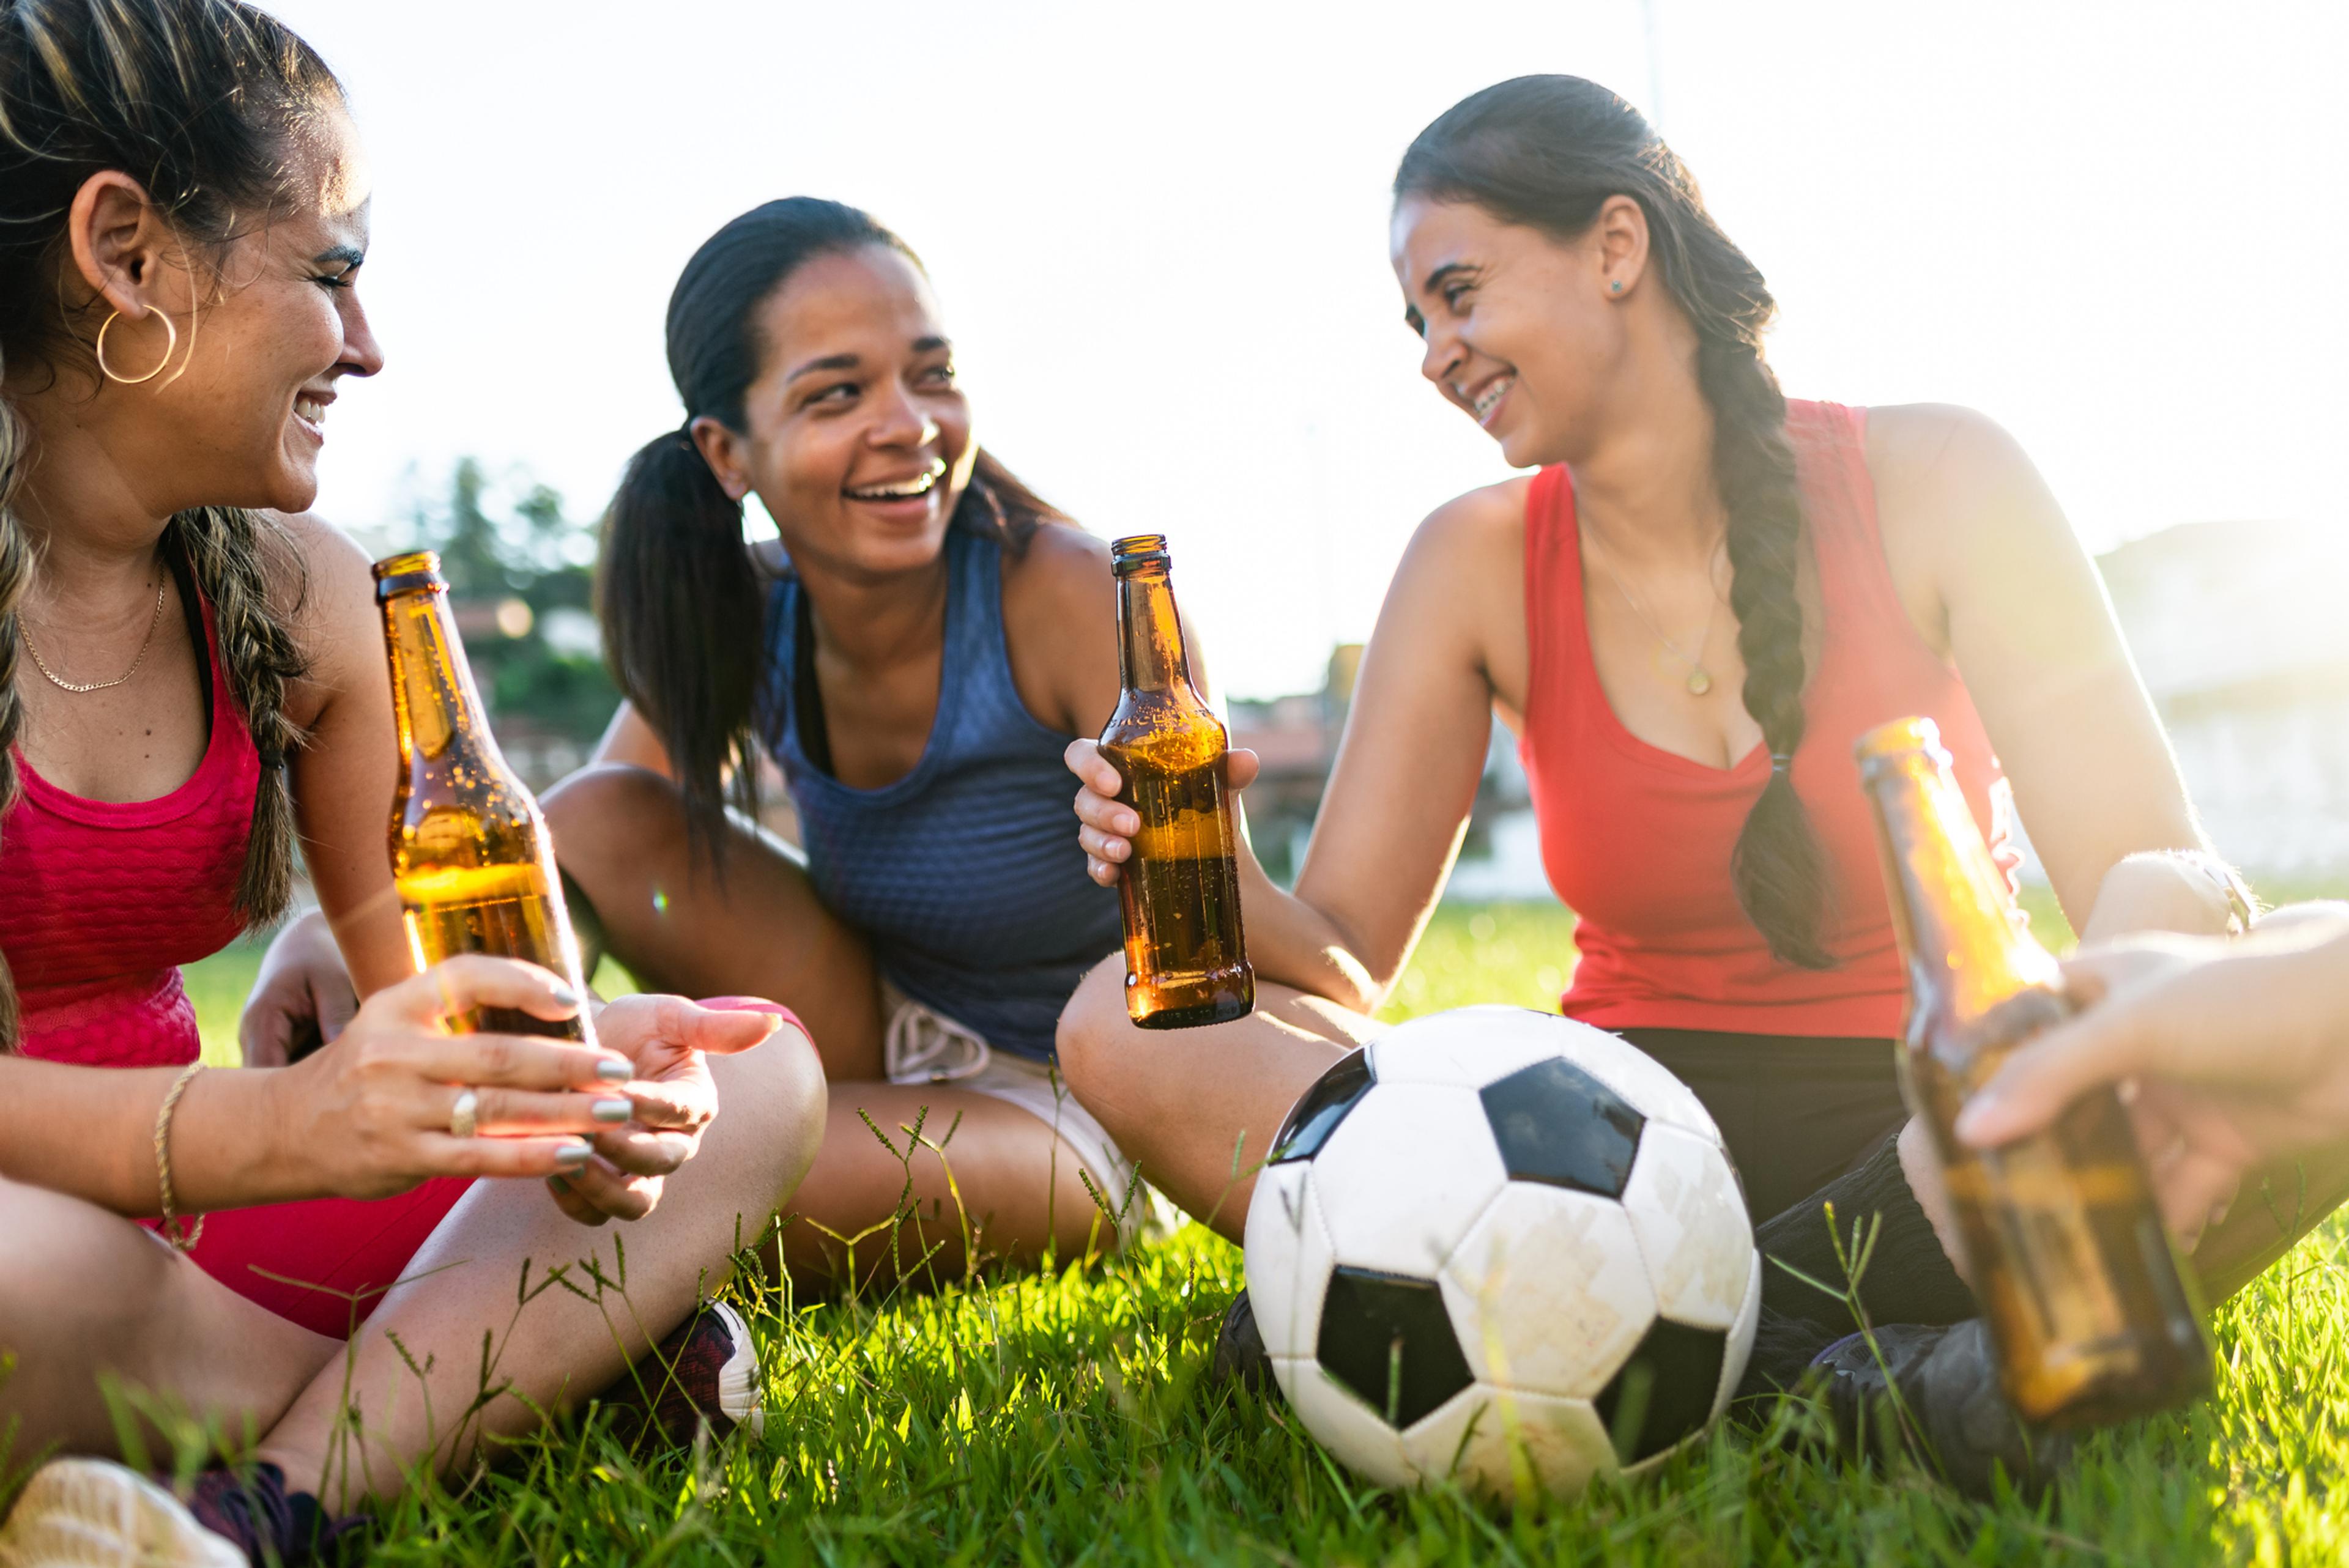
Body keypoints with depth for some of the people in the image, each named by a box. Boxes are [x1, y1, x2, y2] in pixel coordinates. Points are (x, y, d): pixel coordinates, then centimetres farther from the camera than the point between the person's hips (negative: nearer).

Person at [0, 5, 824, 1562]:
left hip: (174, 1237, 7)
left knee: (759, 1080, -5)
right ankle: (528, 1352, -13)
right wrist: (256, 1124, -40)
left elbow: (423, 990, 4)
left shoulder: (301, 596, 4)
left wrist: (559, 1102, -19)